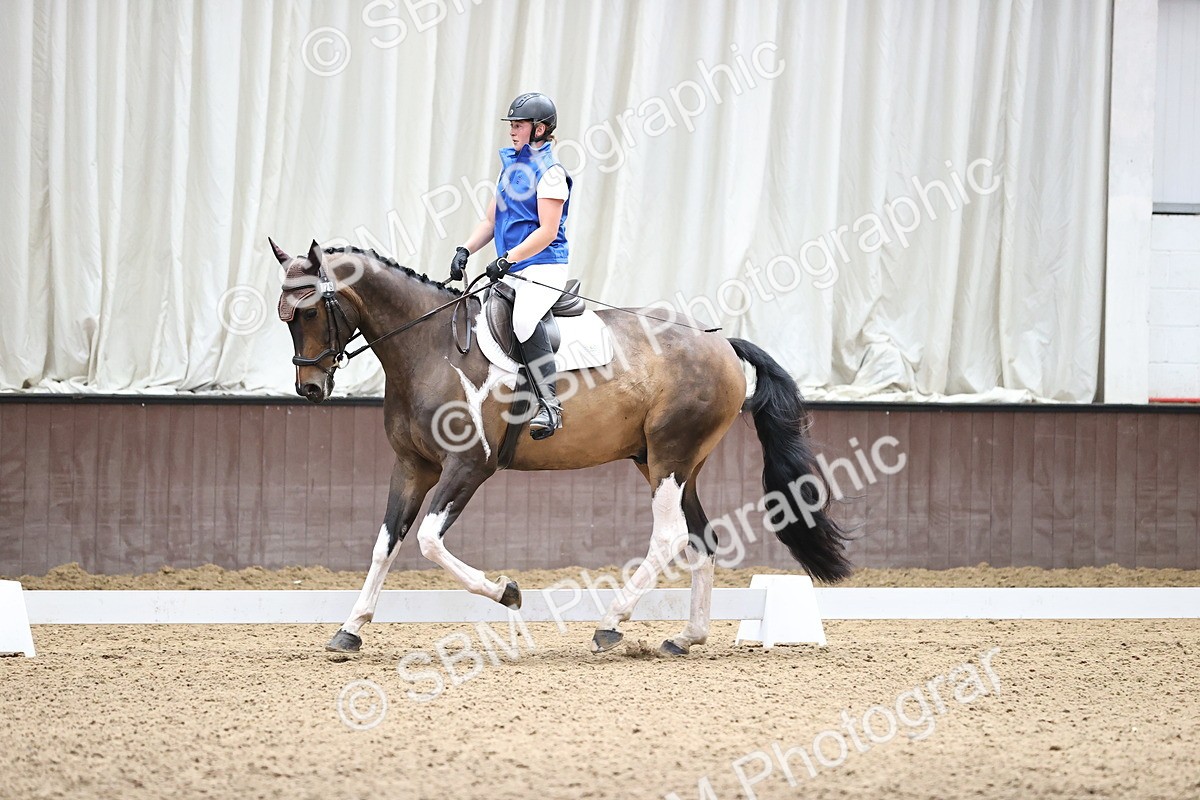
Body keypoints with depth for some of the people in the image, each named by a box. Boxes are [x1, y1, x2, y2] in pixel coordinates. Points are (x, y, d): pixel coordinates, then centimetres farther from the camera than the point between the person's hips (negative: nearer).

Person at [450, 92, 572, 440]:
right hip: (510, 271, 10)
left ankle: (550, 405, -34)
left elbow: (548, 231, -15)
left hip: (544, 268, -10)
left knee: (524, 319, -34)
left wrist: (508, 259, -23)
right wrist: (465, 251, 5)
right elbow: (491, 219, 20)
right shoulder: (512, 164, 17)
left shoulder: (550, 171, -8)